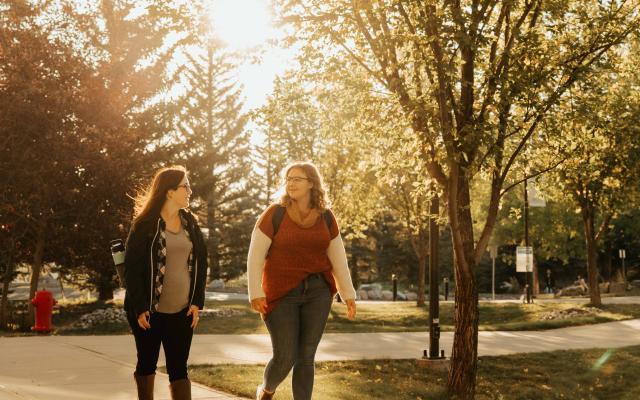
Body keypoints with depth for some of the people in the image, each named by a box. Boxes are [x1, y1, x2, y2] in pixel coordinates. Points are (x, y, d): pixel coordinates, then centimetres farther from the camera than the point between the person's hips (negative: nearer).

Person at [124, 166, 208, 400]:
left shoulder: (190, 223, 7)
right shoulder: (145, 225, -8)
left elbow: (201, 262, 10)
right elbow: (132, 267, -10)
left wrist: (197, 301, 1)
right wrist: (139, 308, -15)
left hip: (182, 311, 4)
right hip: (149, 310, -3)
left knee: (178, 368, 2)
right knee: (147, 363, 11)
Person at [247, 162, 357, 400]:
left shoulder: (326, 217, 4)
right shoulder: (275, 214, -7)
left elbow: (338, 259, 9)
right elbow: (255, 256, -7)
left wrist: (348, 295, 6)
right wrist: (255, 293, -15)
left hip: (317, 293, 3)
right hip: (282, 294, -3)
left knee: (306, 357, 3)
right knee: (285, 358, -2)